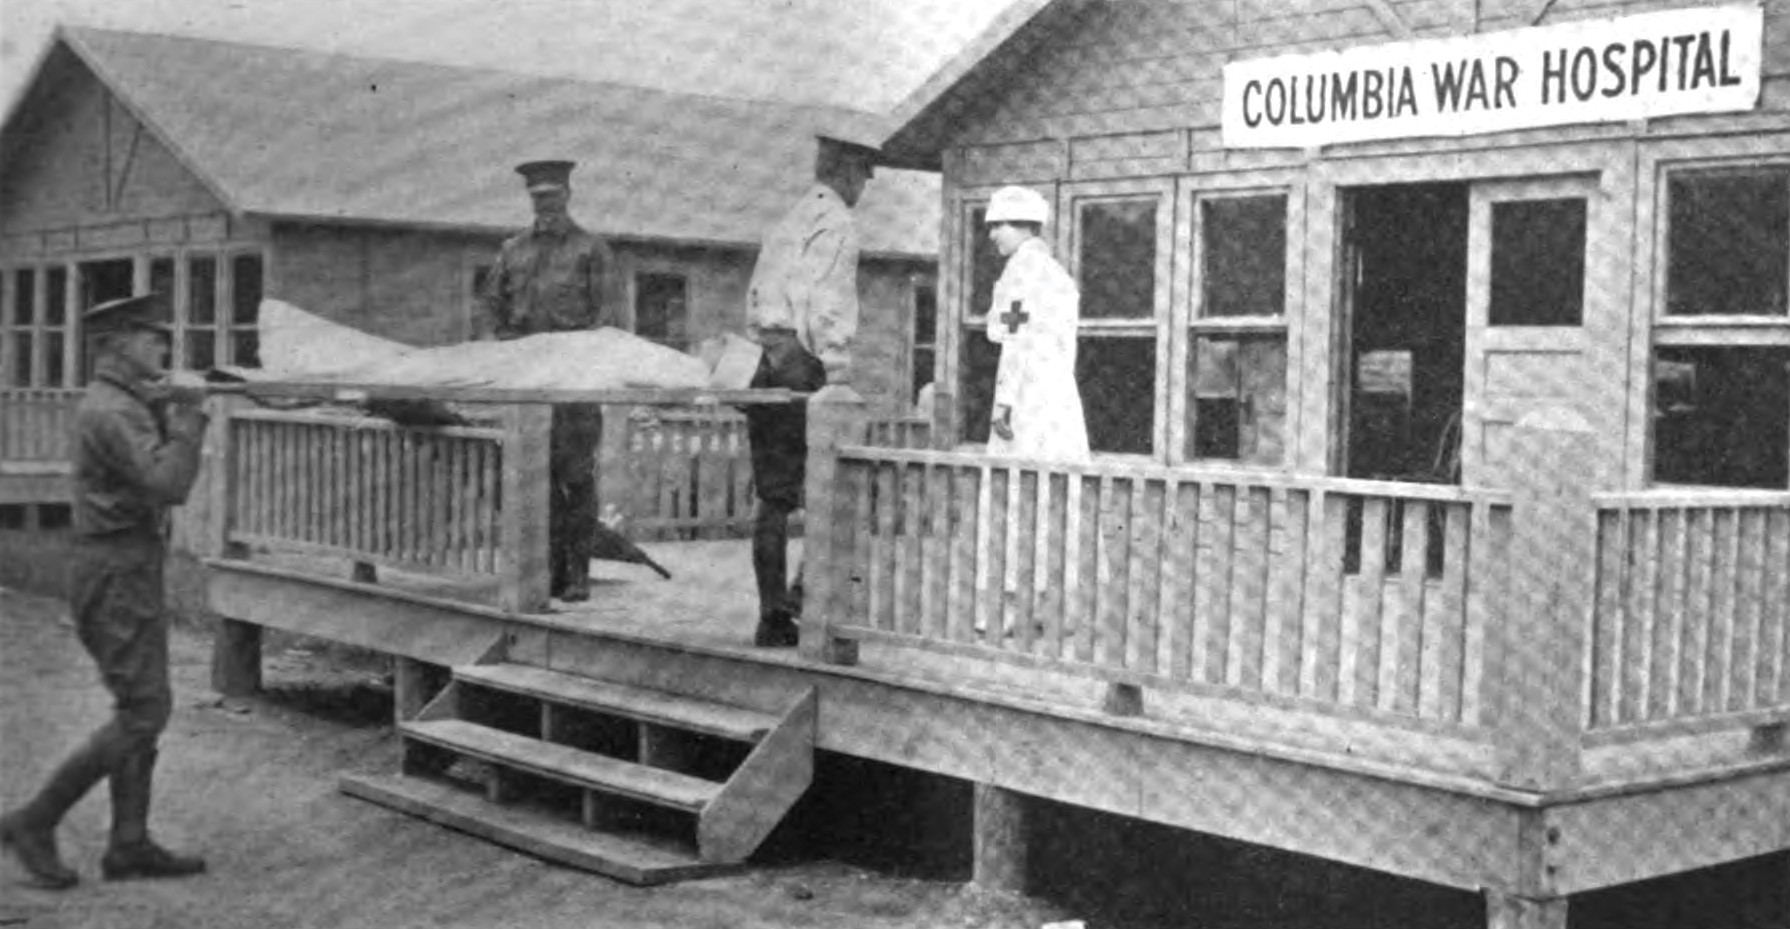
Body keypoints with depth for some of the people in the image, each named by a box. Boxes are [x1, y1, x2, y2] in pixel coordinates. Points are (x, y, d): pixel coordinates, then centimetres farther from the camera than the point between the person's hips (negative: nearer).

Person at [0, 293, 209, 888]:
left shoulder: (120, 403, 15)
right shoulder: (114, 411, -17)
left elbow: (158, 482, 16)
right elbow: (169, 486, -27)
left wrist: (167, 411, 4)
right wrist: (186, 416, -15)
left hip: (129, 573, 10)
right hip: (116, 575, -10)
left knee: (144, 710, 10)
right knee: (143, 712, -9)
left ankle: (130, 845, 13)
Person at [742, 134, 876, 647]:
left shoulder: (786, 223, 18)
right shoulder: (836, 224, -6)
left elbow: (757, 299, 17)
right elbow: (828, 309, -14)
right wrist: (838, 378, -13)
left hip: (767, 367, 8)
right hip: (805, 366, -8)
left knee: (773, 498, 8)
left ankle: (773, 617, 11)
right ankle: (807, 594, -10)